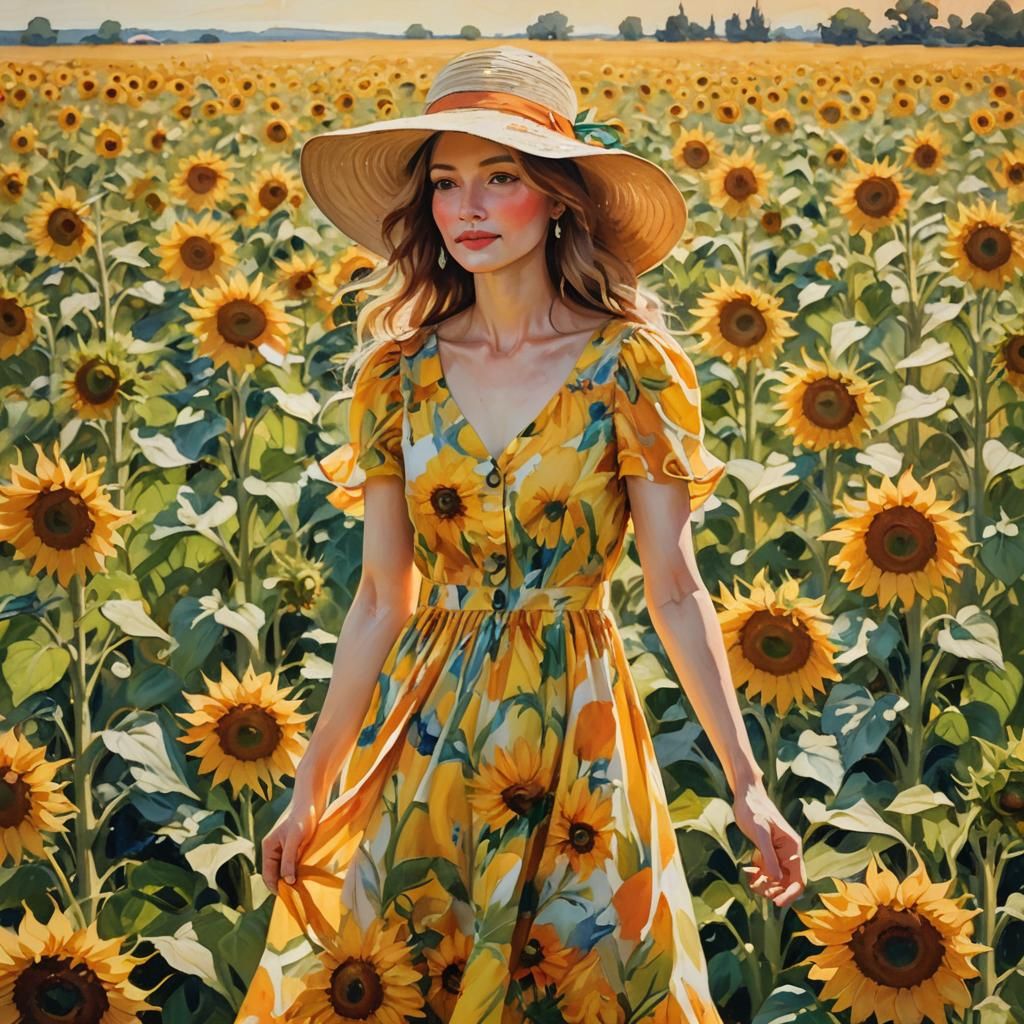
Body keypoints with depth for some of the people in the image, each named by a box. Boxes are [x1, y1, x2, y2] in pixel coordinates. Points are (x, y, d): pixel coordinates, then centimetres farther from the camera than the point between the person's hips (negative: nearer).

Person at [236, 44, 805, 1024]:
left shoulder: (630, 365, -7)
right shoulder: (402, 370, 1)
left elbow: (675, 592, -5)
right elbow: (381, 599, 5)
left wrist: (746, 785, -10)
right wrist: (312, 786, 8)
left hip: (576, 728, -3)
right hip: (425, 732, 3)